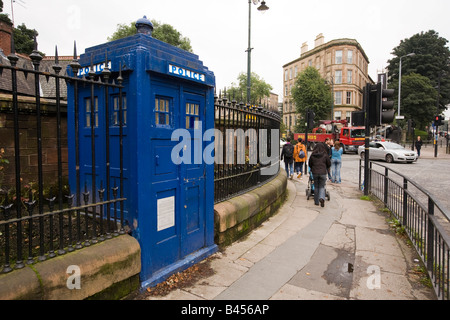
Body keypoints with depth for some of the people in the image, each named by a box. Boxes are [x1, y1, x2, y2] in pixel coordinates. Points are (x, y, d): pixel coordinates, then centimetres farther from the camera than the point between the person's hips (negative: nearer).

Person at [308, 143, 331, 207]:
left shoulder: (312, 155, 0)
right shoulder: (325, 155, -4)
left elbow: (309, 164, 10)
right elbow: (329, 164, 6)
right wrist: (326, 169, 27)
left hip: (315, 173, 1)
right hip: (323, 173, -1)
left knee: (316, 187, 13)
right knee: (322, 187, 8)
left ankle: (316, 202, 17)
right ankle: (322, 198, -18)